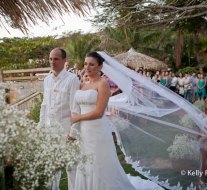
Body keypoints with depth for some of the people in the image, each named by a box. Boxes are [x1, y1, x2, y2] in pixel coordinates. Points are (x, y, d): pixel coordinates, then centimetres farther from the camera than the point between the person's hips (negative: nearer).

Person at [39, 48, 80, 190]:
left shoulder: (72, 79, -12)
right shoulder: (47, 80, 8)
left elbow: (75, 107, -14)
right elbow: (44, 105, 13)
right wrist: (40, 125, 11)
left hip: (65, 128, -6)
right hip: (49, 128, 6)